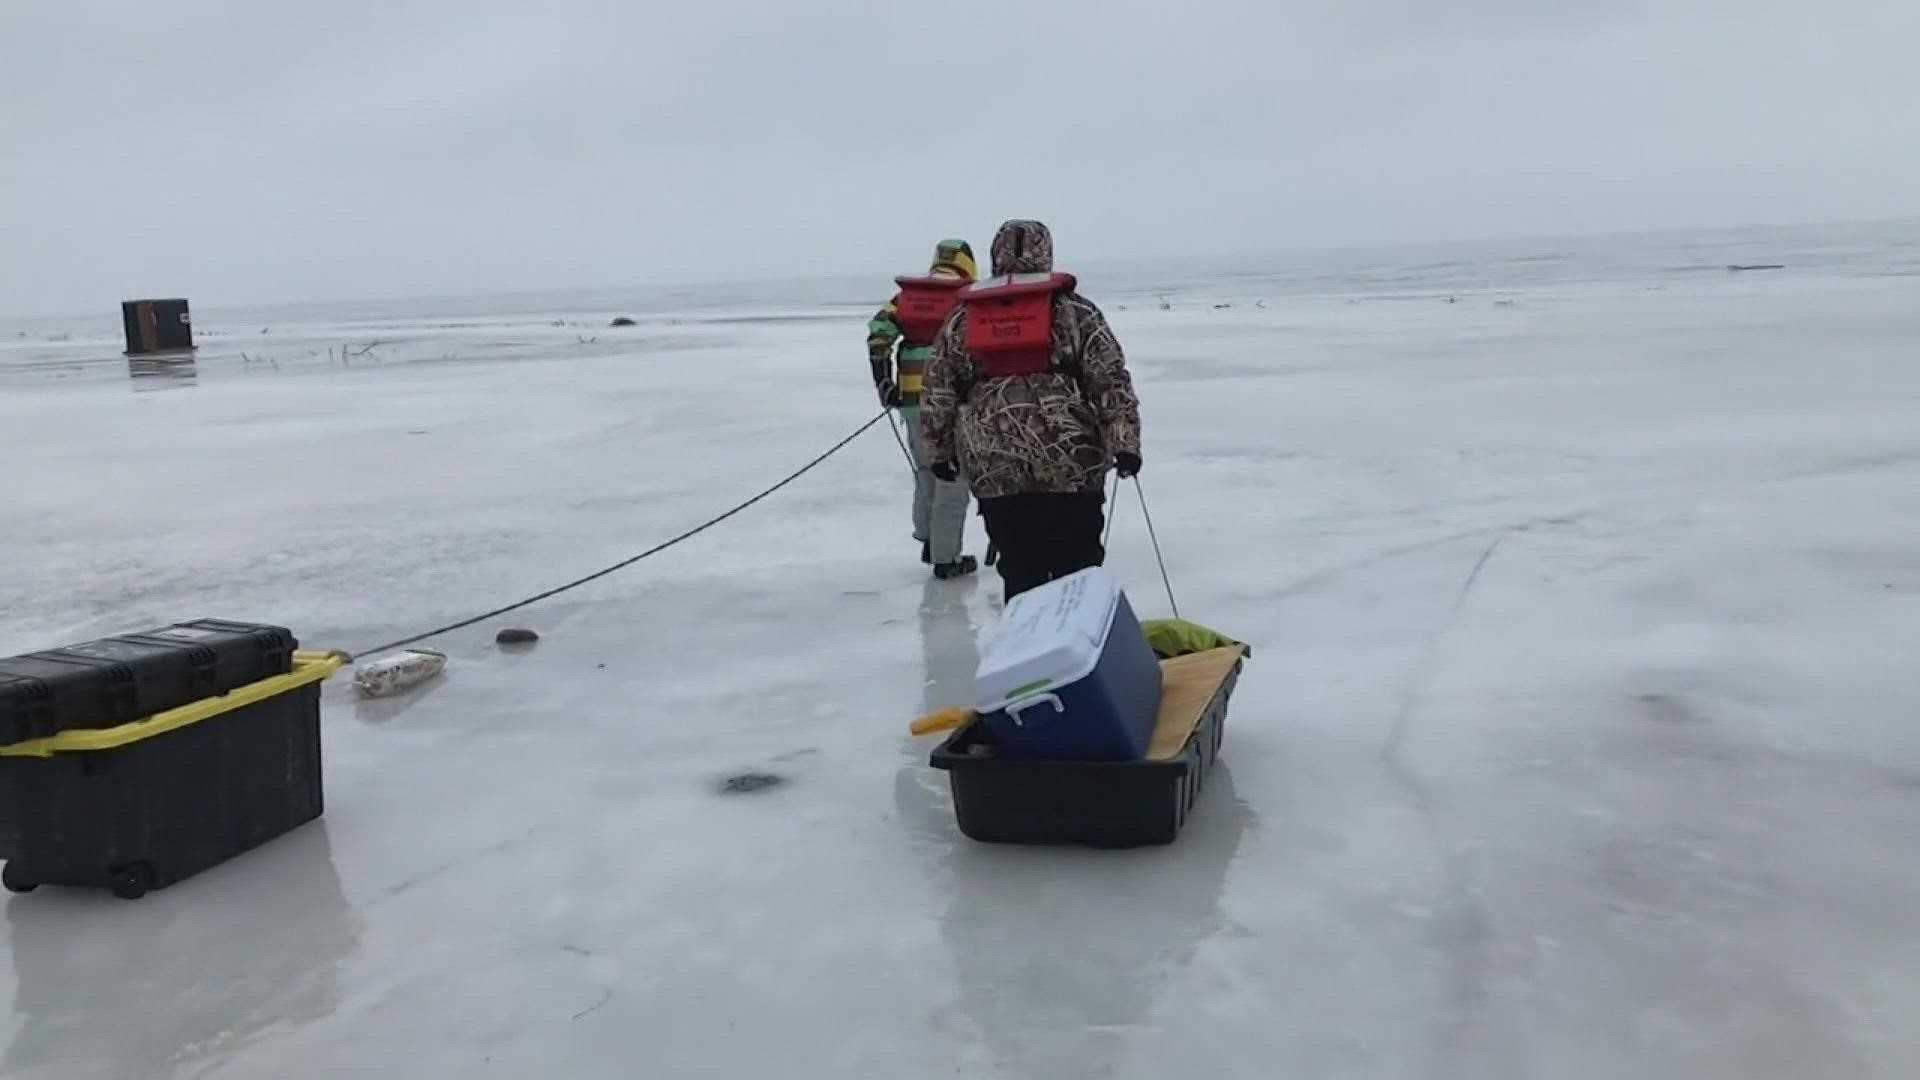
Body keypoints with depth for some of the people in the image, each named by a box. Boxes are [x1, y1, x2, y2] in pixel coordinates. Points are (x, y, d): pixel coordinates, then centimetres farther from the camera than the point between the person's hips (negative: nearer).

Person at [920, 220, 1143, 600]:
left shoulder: (961, 320, 10)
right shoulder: (1074, 311, 4)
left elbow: (937, 394, 11)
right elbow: (1111, 380, -4)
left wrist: (941, 451, 20)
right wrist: (1125, 443, -3)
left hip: (993, 471, 2)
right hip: (1071, 464, -2)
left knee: (1019, 570, 10)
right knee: (1077, 568, 6)